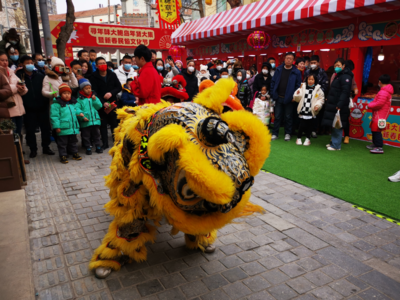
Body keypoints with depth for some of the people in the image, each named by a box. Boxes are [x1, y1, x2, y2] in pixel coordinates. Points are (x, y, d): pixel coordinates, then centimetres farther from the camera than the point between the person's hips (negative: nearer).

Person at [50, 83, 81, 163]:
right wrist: (56, 126, -17)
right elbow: (54, 116, -13)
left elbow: (76, 111, 24)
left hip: (73, 128, 6)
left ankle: (74, 153, 31)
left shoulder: (73, 103, 10)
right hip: (63, 129, -6)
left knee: (73, 141, 18)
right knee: (62, 143, 4)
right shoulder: (56, 104, -10)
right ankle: (63, 156, 15)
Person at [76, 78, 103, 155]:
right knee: (86, 136, 8)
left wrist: (95, 100, -12)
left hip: (95, 120, 3)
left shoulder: (94, 97, 7)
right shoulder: (79, 99, -4)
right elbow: (77, 108, -12)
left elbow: (99, 106, 1)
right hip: (85, 122, -3)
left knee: (96, 134, 13)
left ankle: (98, 147, 25)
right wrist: (82, 116, -23)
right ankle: (88, 148, 19)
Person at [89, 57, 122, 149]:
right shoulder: (93, 77, -1)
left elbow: (119, 87, 4)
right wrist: (103, 102, -20)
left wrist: (111, 93, -14)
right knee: (103, 124, 3)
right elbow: (95, 92, -8)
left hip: (113, 103, 2)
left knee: (114, 123, 5)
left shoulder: (112, 75, 7)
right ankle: (105, 143, 11)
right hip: (101, 104, -2)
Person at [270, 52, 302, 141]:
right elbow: (273, 82, 6)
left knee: (288, 117, 8)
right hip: (279, 97, 2)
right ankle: (275, 133, 16)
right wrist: (273, 93, -1)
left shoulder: (296, 72, -3)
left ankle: (287, 133, 20)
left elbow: (298, 85, -4)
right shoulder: (279, 69, 4)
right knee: (277, 116, 8)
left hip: (289, 99, -2)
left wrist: (294, 96, -12)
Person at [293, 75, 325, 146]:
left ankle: (308, 139, 20)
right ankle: (299, 138, 16)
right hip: (302, 110, 0)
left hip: (311, 111, 0)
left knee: (309, 125, 6)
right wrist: (297, 94, -13)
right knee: (301, 125, 0)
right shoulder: (302, 87, 6)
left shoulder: (318, 89, 3)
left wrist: (317, 105, -13)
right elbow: (297, 98, 8)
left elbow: (321, 99, 3)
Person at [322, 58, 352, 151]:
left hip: (339, 106, -10)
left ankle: (336, 145, 0)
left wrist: (339, 105, -27)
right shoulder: (338, 76, 20)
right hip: (333, 105, 10)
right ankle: (333, 142, 22)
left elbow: (345, 92, -21)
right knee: (333, 125, 13)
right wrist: (329, 100, 18)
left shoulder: (345, 77, -11)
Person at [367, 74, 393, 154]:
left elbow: (379, 103, -25)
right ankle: (375, 144, 31)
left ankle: (379, 148, -10)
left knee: (376, 130, -10)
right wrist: (371, 104, 3)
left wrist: (370, 105, -11)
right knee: (374, 129, 19)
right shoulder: (386, 90, 14)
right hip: (378, 114, 11)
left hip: (380, 115, -11)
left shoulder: (383, 92, -21)